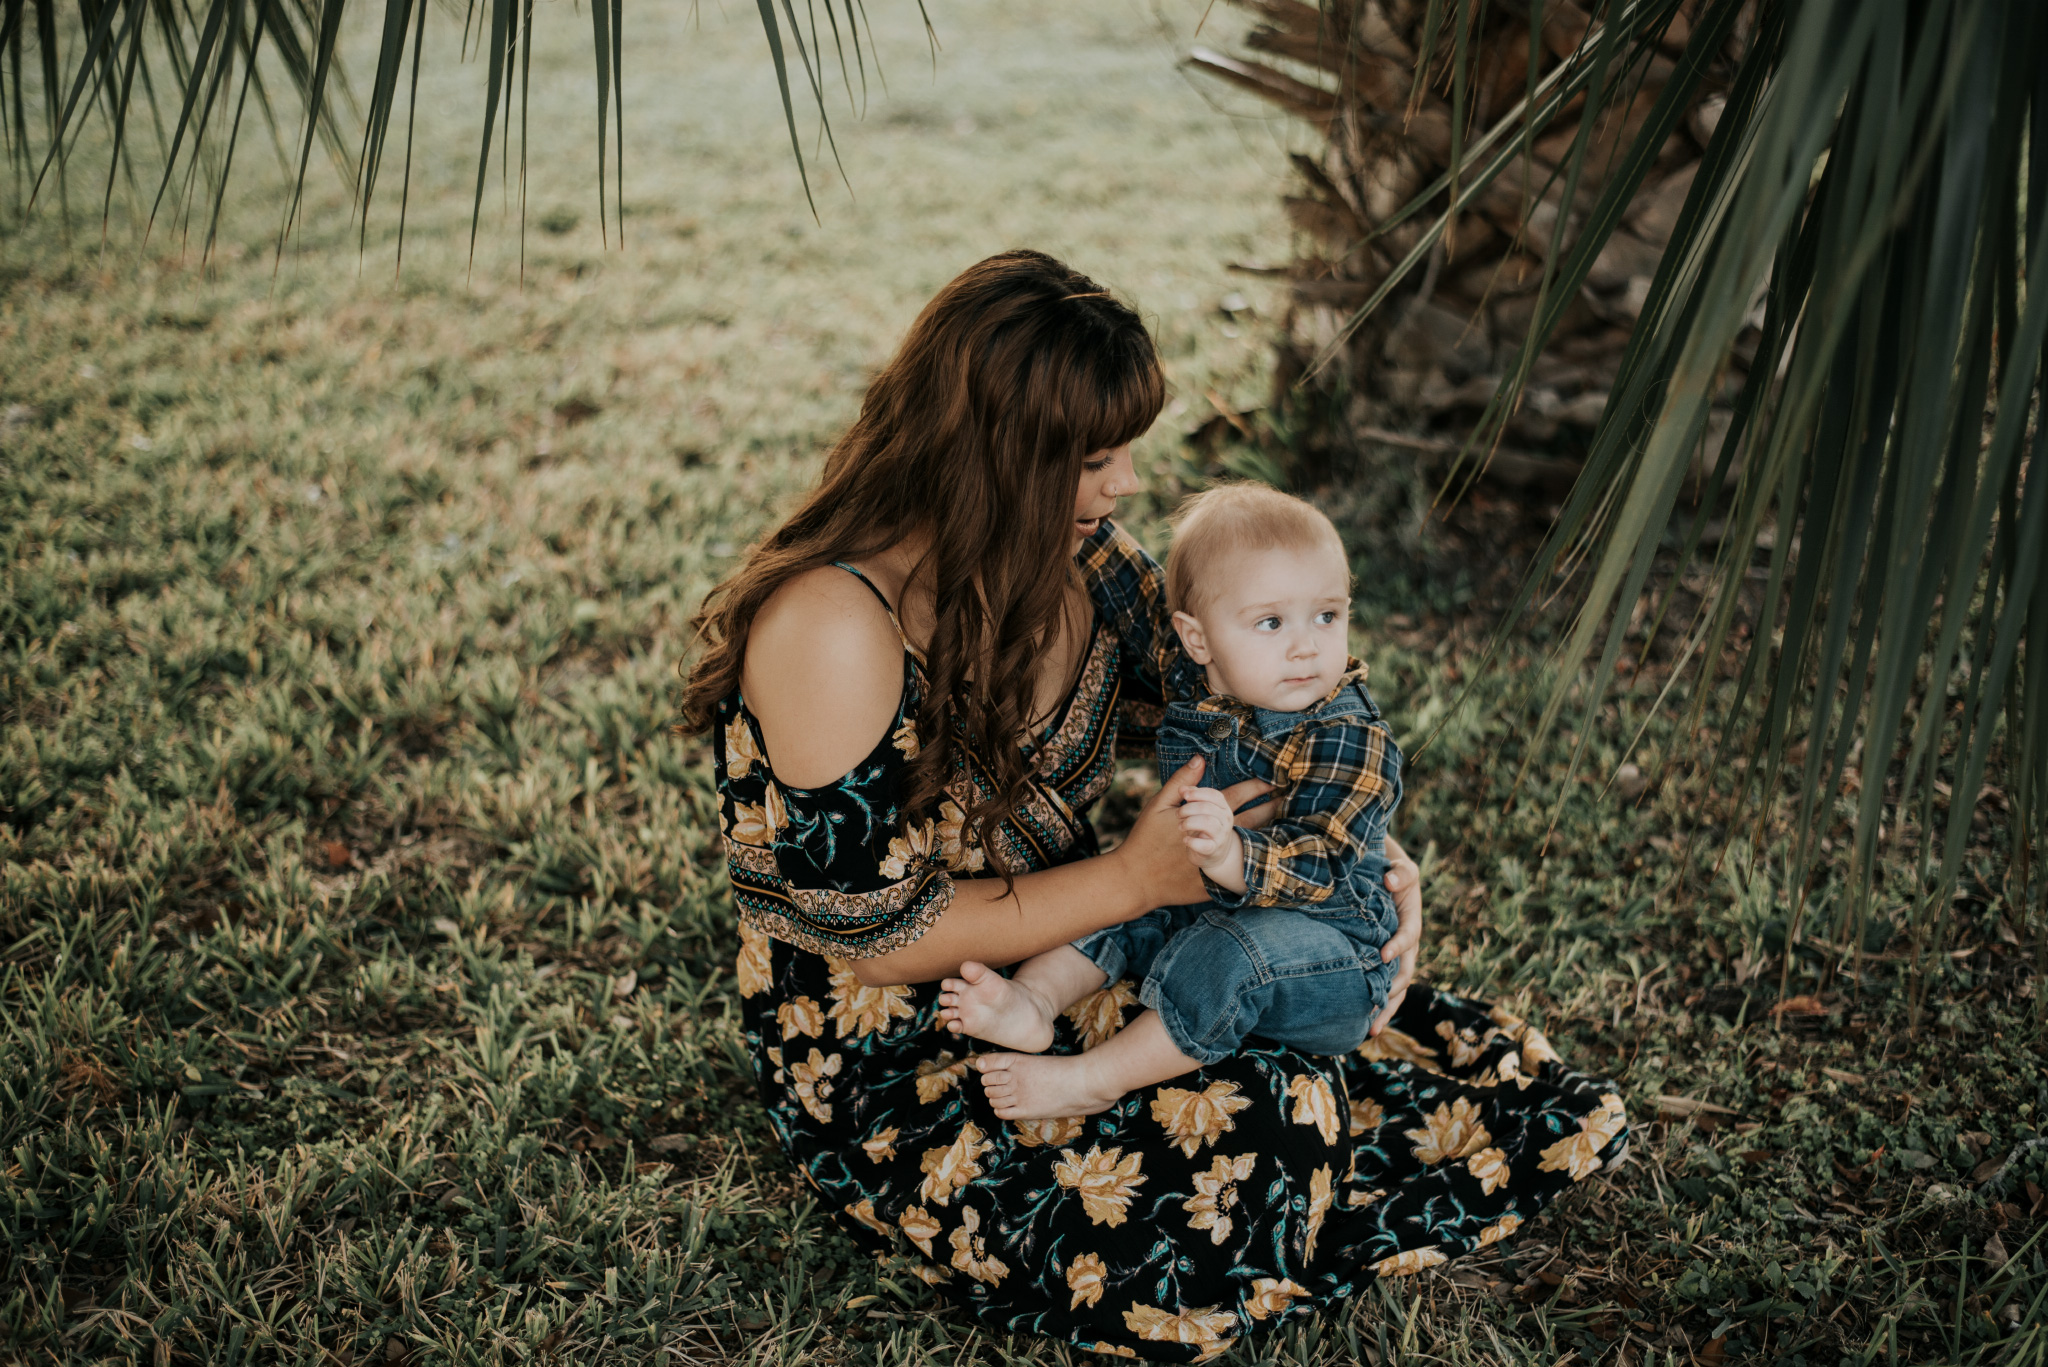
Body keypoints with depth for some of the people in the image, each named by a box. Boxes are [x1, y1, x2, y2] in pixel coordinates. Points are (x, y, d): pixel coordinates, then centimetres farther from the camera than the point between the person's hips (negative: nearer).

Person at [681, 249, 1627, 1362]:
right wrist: (1136, 880, -24)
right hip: (887, 1064, -6)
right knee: (1261, 1137, -27)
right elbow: (873, 936, -22)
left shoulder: (1072, 556, -4)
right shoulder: (832, 624, -27)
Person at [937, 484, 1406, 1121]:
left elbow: (1313, 870, -34)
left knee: (1228, 954, -34)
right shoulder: (1191, 684, -6)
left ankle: (1094, 1079, -26)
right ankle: (1035, 997, -25)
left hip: (1326, 935, -7)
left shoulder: (1348, 741, -25)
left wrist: (1229, 857, -54)